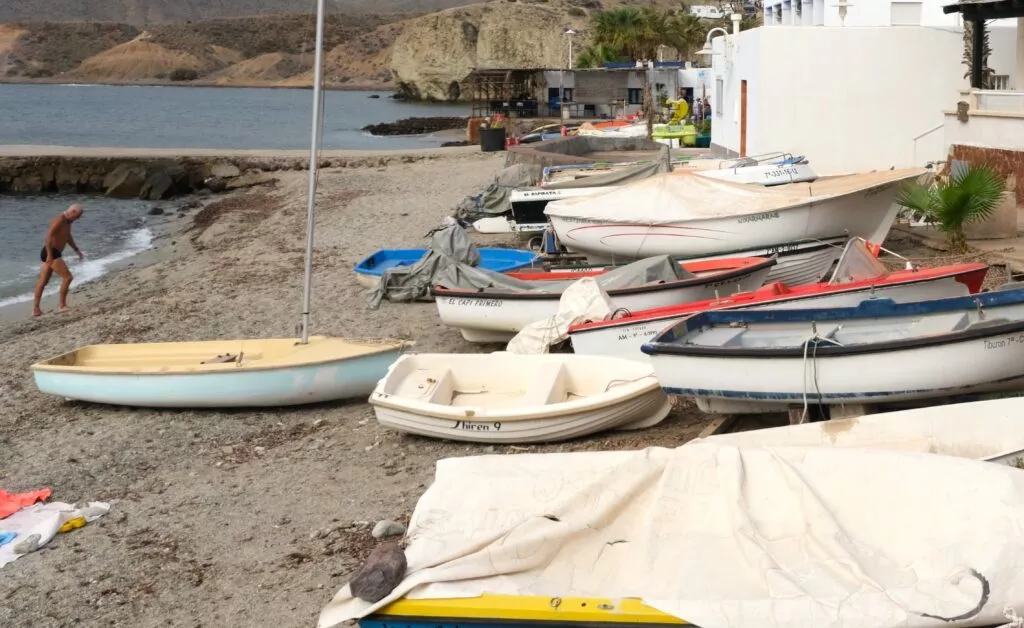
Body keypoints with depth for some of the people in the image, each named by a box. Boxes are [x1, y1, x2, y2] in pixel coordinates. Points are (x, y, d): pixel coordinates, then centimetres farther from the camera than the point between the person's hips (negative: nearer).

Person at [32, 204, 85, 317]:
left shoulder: (67, 221, 12)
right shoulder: (59, 220, -18)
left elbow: (68, 237, 28)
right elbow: (48, 236, -26)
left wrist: (77, 250, 28)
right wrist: (50, 255, -31)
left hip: (53, 253, 10)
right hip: (51, 253, -10)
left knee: (43, 282, 12)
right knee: (67, 277, -10)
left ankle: (36, 309, 16)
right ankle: (62, 305, -4)